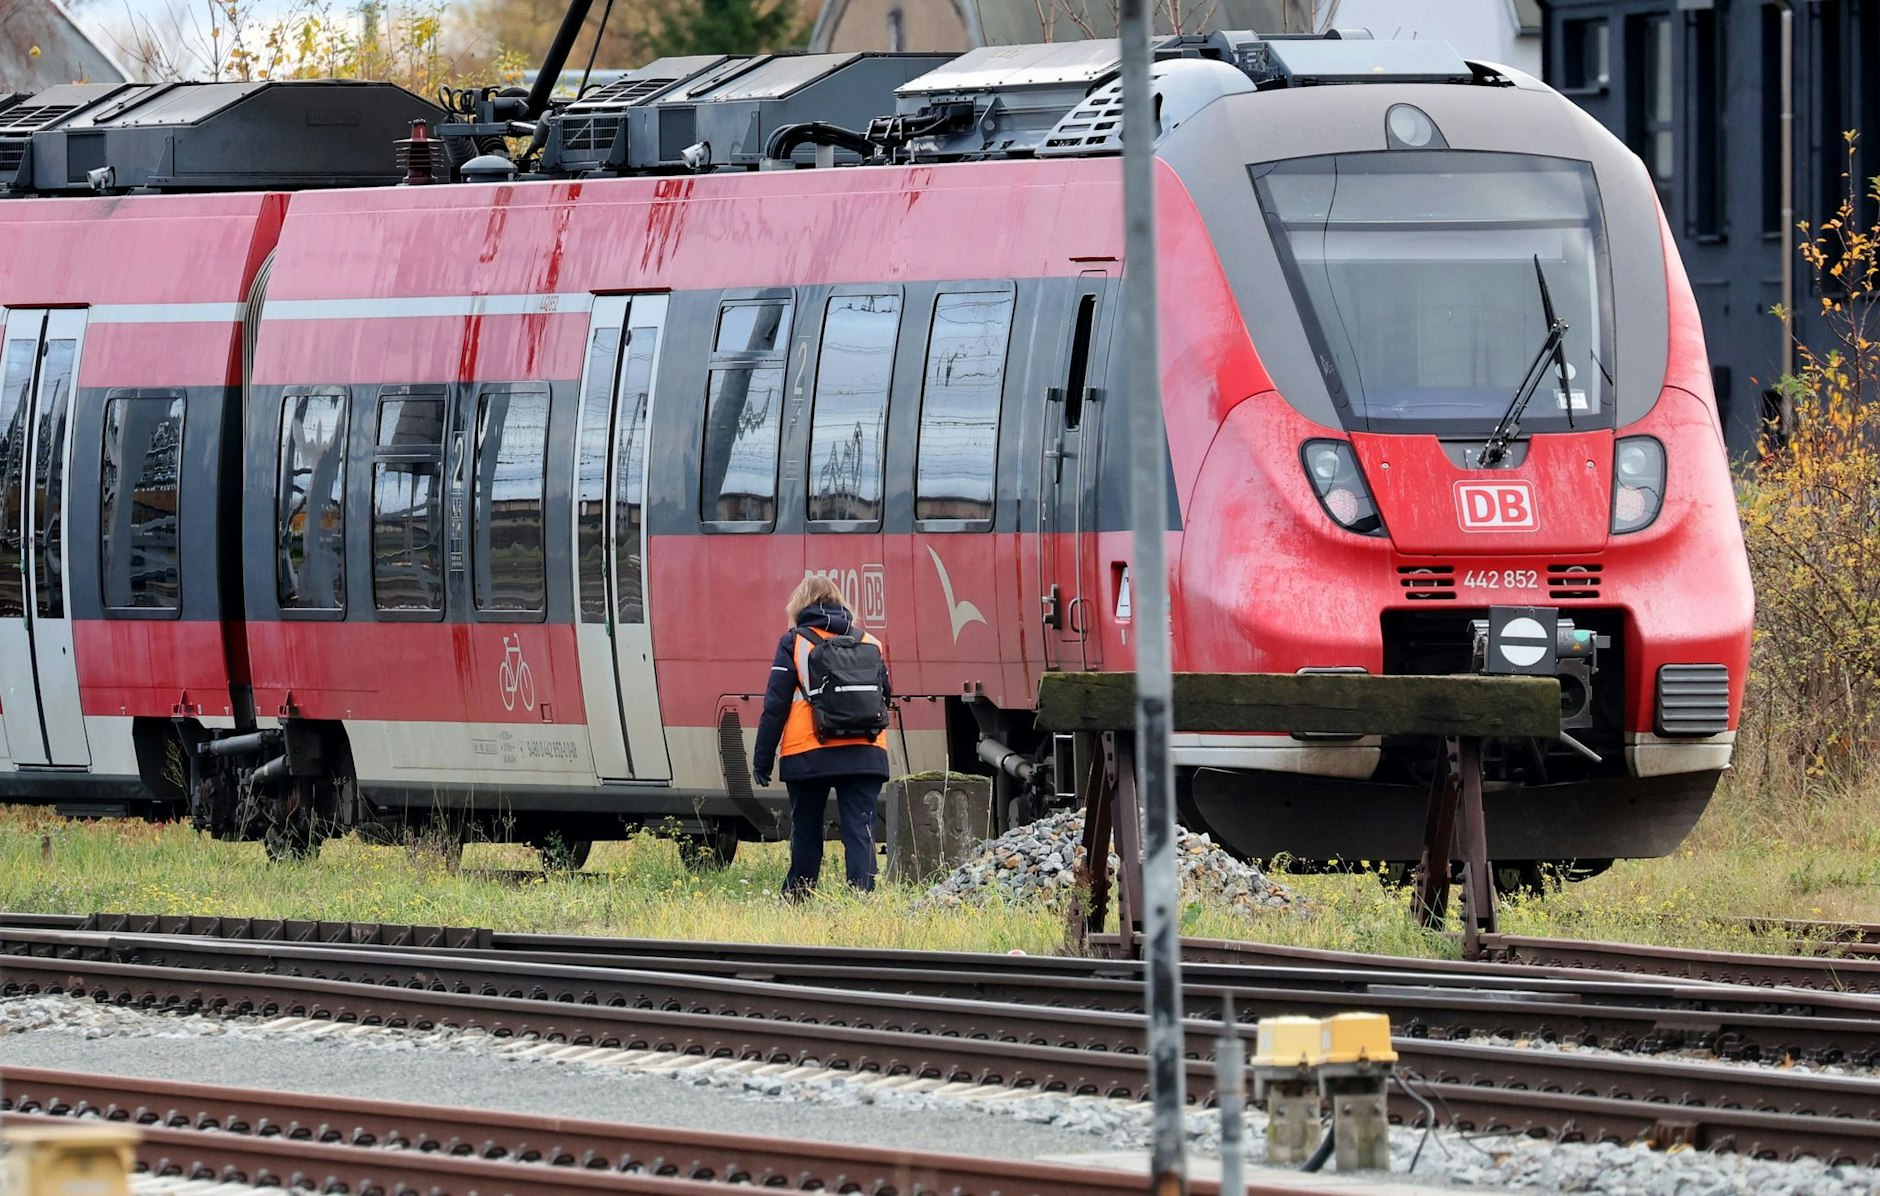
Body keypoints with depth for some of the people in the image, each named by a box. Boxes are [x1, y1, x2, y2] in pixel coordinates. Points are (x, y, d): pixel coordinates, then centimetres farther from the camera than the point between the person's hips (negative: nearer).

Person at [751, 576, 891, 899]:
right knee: (860, 832, -3)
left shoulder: (794, 643, 0)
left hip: (808, 756, -2)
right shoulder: (868, 642, 9)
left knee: (806, 833, 11)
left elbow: (775, 705, -2)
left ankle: (796, 900, 18)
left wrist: (762, 759, 3)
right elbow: (884, 699, 18)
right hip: (863, 755, 2)